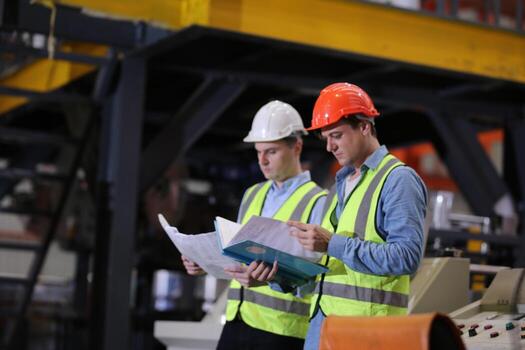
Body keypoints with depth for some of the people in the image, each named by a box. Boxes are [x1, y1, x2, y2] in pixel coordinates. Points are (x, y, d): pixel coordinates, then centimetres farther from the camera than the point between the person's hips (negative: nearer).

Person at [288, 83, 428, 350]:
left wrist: (334, 244, -22)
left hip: (365, 327, -7)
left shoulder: (398, 180, -7)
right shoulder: (340, 184, 19)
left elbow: (407, 257, -19)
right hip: (321, 319, 8)